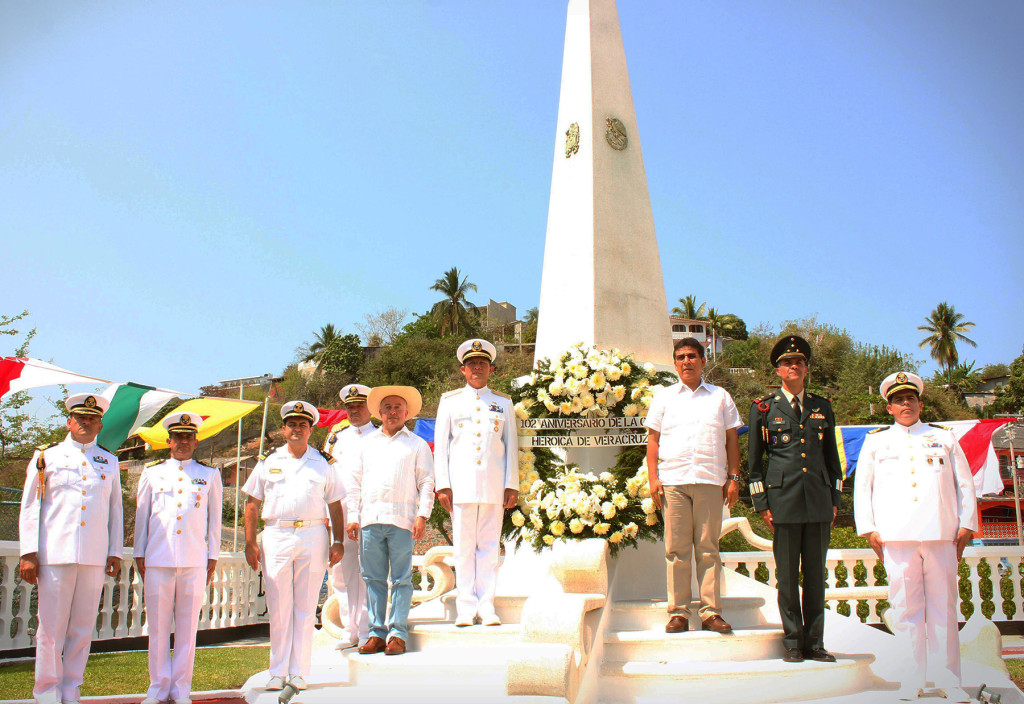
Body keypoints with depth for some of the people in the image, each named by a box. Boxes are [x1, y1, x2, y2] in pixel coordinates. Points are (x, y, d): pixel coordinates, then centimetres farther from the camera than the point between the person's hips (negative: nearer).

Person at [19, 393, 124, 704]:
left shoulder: (109, 462, 14)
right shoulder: (46, 457, 8)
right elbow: (30, 508, 5)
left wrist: (115, 553, 11)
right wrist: (28, 553, -2)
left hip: (94, 558, 2)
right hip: (55, 555, -2)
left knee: (82, 629, 5)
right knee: (51, 628, -1)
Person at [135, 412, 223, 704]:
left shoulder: (209, 475, 11)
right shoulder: (152, 472, 11)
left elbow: (214, 518, 12)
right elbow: (141, 515, 14)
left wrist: (212, 557, 7)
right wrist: (139, 555, 10)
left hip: (195, 561, 0)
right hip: (158, 559, 0)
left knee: (188, 627, 3)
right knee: (158, 627, 3)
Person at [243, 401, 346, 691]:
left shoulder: (324, 463, 12)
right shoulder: (268, 462, 12)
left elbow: (335, 506, 12)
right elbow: (252, 505, 10)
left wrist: (338, 541, 2)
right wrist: (250, 543, 1)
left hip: (312, 536, 0)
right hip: (276, 537, 0)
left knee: (305, 608, 2)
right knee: (278, 609, 2)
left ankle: (299, 672, 10)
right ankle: (277, 672, 11)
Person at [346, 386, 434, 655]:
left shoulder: (417, 445, 12)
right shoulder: (366, 444, 19)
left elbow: (426, 483, 7)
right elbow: (355, 482, 17)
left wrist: (422, 515, -5)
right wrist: (352, 517, 8)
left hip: (402, 520, -3)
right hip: (370, 519, 3)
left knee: (401, 578, -3)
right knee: (373, 578, 3)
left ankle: (398, 634, 1)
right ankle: (376, 632, 9)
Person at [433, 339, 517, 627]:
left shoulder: (503, 403, 14)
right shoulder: (450, 401, 11)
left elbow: (511, 447, 12)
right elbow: (440, 445, 8)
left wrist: (512, 485, 4)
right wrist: (442, 484, -1)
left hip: (494, 485, 1)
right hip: (461, 483, -1)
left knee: (489, 545, 1)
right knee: (463, 546, -1)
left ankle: (487, 607, 6)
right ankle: (466, 609, 4)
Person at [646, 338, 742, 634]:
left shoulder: (720, 397, 15)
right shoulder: (664, 396, 15)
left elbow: (732, 439, 14)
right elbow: (653, 439, 11)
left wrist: (733, 478, 5)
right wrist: (653, 478, 1)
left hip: (710, 481, 0)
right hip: (672, 479, 0)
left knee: (708, 548, 0)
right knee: (676, 549, -1)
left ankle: (711, 613, 4)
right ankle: (678, 613, 3)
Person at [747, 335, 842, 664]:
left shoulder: (822, 407, 13)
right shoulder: (763, 408, 4)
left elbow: (832, 456, 18)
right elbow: (753, 460, 5)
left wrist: (835, 499, 11)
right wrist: (761, 504, 0)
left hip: (819, 501, 3)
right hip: (783, 500, -3)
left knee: (816, 574, 6)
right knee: (787, 575, 2)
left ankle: (815, 643, 15)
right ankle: (793, 642, 12)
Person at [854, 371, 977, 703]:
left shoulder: (944, 437, 17)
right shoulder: (875, 441, 15)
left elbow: (965, 484, 15)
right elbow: (861, 487, 13)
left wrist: (966, 525, 5)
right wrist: (868, 529, 3)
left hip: (941, 535, 0)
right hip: (897, 536, 0)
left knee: (943, 607, 1)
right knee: (905, 607, -1)